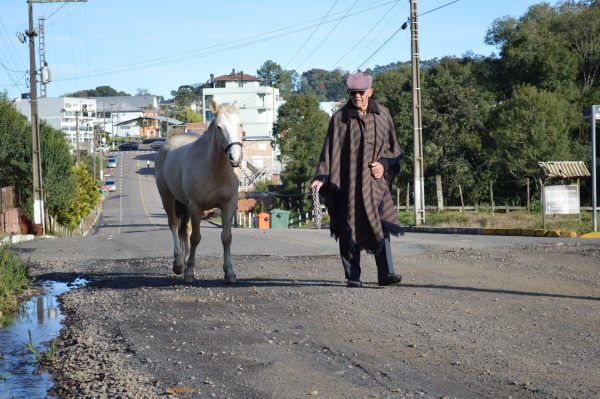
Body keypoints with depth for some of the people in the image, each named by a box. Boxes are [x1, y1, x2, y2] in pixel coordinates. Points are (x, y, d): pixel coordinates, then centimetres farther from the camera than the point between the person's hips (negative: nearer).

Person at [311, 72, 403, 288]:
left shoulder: (382, 114, 8)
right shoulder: (340, 118, 0)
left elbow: (392, 146, 14)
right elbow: (330, 150, -2)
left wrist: (384, 164, -4)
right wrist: (321, 177, -12)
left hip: (375, 180, 1)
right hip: (348, 183, -1)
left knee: (380, 225, -11)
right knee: (349, 229, 0)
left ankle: (386, 273, -14)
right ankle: (352, 276, 7)